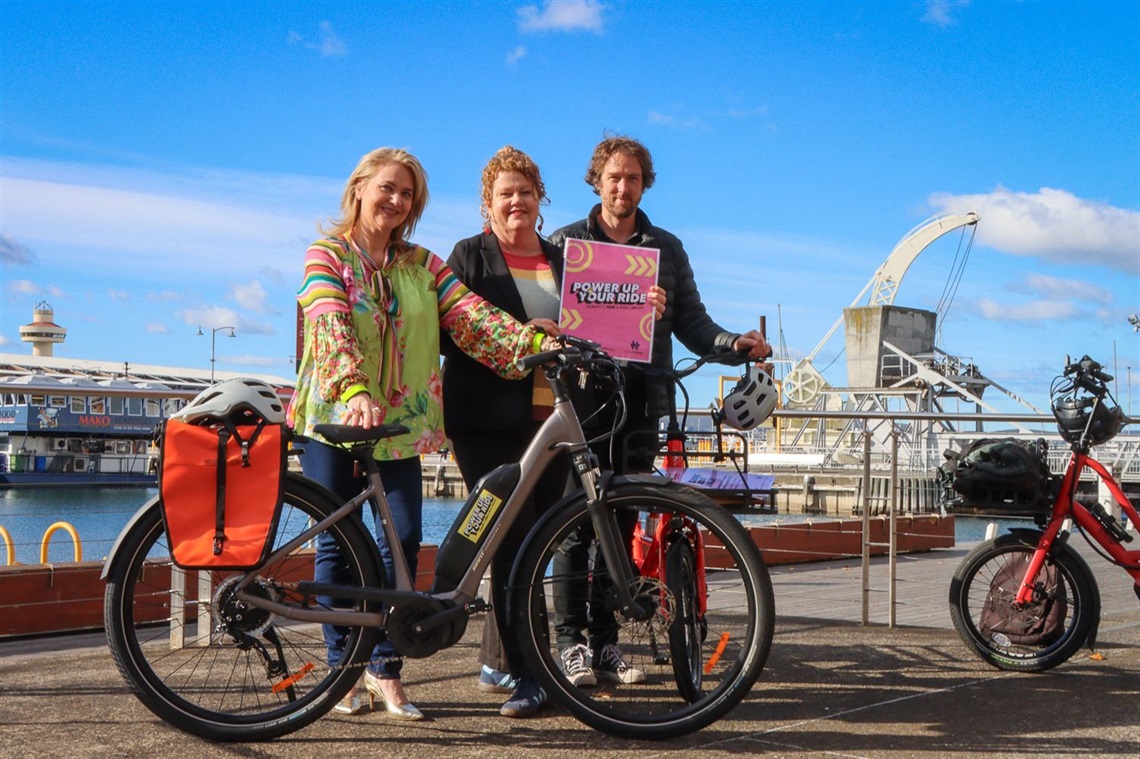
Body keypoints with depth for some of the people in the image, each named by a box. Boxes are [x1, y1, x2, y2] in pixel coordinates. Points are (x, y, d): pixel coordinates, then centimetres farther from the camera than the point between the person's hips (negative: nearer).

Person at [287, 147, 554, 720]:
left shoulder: (423, 265, 11)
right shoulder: (328, 253, -1)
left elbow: (471, 317, -3)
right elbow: (331, 327, -18)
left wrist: (537, 344, -20)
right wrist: (354, 392, -36)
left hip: (400, 424, 3)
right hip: (334, 417, -3)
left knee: (402, 542, -4)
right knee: (338, 544, 2)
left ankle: (385, 670, 7)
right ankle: (342, 669, 14)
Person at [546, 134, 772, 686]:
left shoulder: (666, 249, 15)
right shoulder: (565, 242, 8)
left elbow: (692, 323, 11)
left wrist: (735, 342, -8)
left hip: (641, 404, 2)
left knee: (621, 526, 6)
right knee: (577, 525, -2)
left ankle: (605, 641, 15)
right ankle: (570, 640, 7)